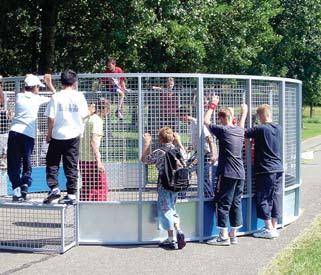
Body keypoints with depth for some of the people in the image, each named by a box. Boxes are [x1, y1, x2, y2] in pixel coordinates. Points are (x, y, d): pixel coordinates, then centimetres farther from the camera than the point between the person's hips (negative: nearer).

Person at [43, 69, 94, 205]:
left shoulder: (56, 97, -6)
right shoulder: (79, 96, -1)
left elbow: (51, 118, -7)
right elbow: (83, 116, 2)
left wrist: (49, 134, 4)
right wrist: (90, 113, 24)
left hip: (58, 135, -2)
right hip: (73, 135, 2)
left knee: (52, 163, 13)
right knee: (71, 166, 7)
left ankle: (54, 187, 0)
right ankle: (71, 194, 6)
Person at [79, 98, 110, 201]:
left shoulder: (89, 119, 15)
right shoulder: (97, 120, -11)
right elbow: (94, 142, -19)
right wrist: (99, 161, -20)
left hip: (82, 158, 8)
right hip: (92, 159, -8)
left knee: (86, 187, 13)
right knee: (101, 187, 0)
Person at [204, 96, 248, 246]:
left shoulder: (223, 130, -10)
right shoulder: (240, 131, 9)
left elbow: (206, 121, 1)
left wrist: (212, 105, 13)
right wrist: (244, 113, 53)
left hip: (227, 174, -7)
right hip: (240, 173, 7)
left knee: (223, 204, -3)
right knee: (236, 204, 10)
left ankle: (224, 237, -3)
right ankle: (233, 235, 15)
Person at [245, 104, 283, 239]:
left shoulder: (260, 129, -14)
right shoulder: (278, 129, 7)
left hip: (265, 170, -6)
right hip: (278, 168, 7)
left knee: (263, 199, 2)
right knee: (275, 198, 10)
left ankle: (269, 229, 2)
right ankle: (274, 227, 16)